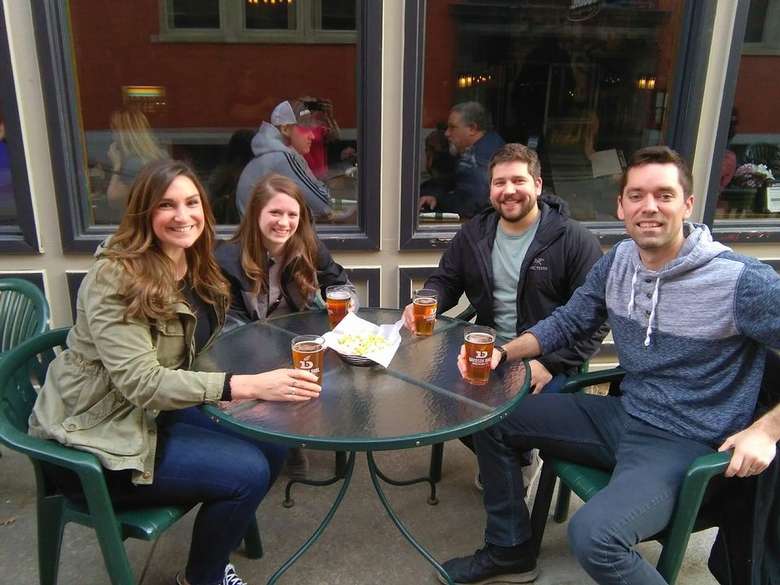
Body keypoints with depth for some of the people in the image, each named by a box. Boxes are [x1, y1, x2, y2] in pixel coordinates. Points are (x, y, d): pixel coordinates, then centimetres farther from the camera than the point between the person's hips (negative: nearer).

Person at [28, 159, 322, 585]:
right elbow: (141, 381, -29)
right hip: (100, 435, -8)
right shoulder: (115, 277, -22)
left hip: (158, 410, 8)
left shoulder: (195, 267, 3)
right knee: (247, 471, -19)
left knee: (272, 444, -6)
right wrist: (247, 385, -36)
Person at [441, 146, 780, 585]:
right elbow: (567, 323, 11)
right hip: (622, 415, 7)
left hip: (685, 444, -7)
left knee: (592, 534, -33)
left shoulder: (741, 281, -19)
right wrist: (501, 354, -3)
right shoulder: (618, 261, 0)